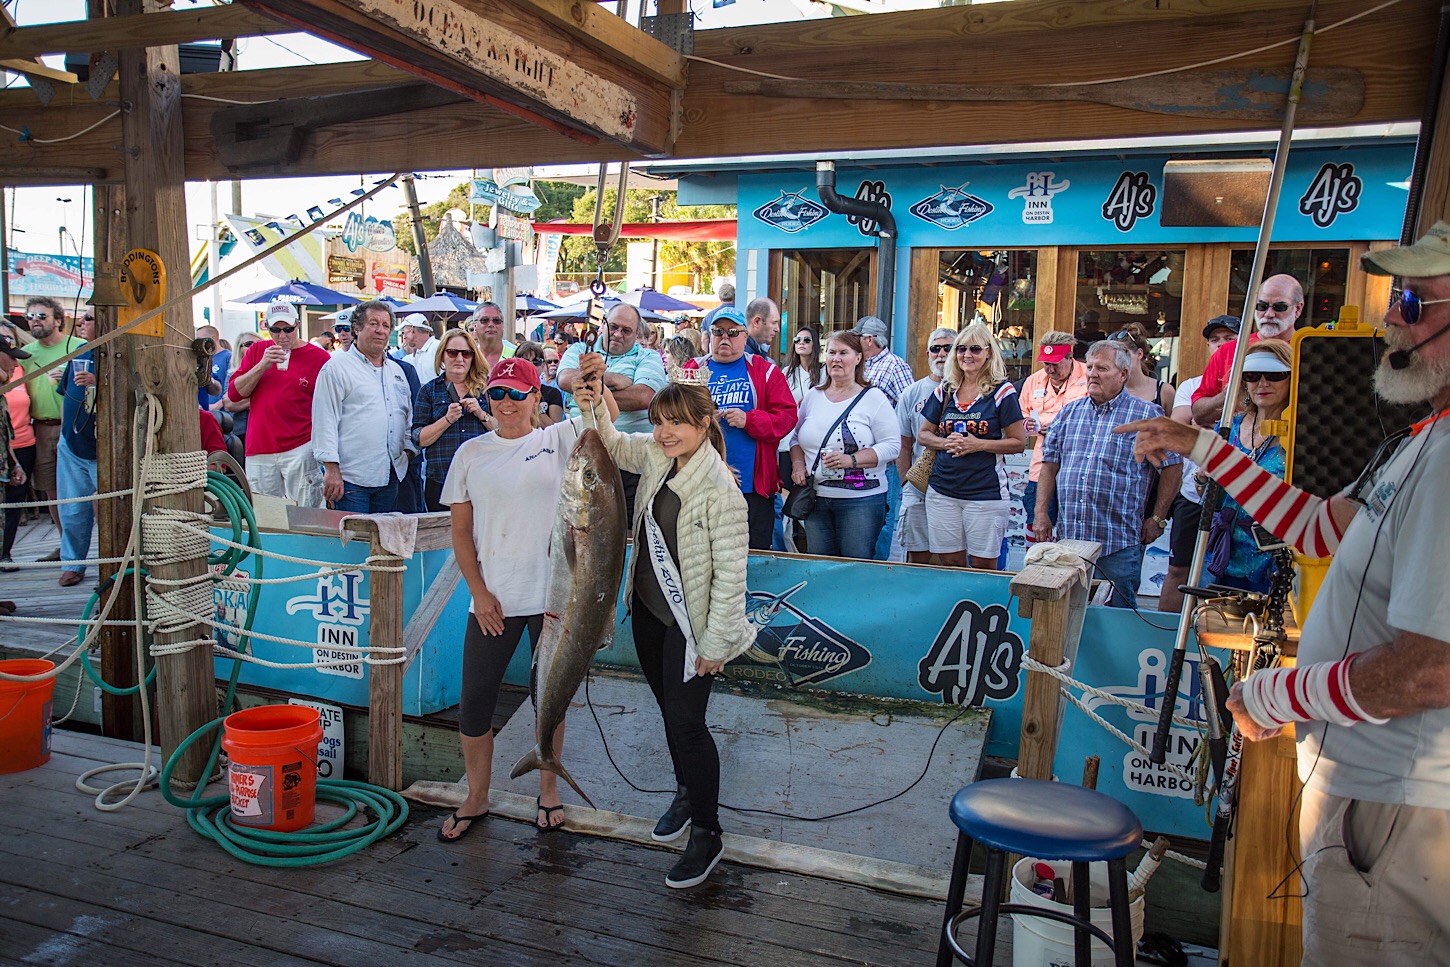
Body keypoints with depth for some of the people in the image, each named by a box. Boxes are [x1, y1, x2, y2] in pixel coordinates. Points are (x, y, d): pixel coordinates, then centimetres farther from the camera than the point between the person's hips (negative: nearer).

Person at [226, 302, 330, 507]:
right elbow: (234, 393, 8)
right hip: (258, 453, 4)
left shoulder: (319, 357, 1)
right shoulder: (257, 350, 13)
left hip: (300, 450, -4)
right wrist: (262, 366, -6)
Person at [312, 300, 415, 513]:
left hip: (390, 477, 6)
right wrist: (331, 469, -14)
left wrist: (409, 450, 12)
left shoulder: (397, 370, 19)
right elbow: (325, 421, -9)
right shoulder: (337, 367, -3)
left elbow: (408, 418, 24)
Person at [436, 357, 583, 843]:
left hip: (554, 594, -1)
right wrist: (479, 592, -2)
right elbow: (461, 530, 6)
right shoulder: (471, 453, 6)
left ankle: (548, 790, 32)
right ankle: (476, 799, 26)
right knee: (474, 701, 5)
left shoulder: (560, 439, 2)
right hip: (493, 597, 1)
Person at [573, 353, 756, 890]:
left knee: (686, 721, -1)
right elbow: (610, 444, 14)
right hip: (648, 609, 7)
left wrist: (715, 644, -19)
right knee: (668, 709, 21)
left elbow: (731, 574, -22)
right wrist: (593, 403, -5)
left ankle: (707, 833, 16)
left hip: (690, 623, -7)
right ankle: (686, 791, 45)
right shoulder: (656, 456, -3)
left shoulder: (720, 491, -24)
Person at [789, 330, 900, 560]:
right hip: (816, 496, 4)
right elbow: (797, 438, 19)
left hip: (861, 499, -4)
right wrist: (797, 463, -1)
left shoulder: (874, 398, -2)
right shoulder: (813, 396, 12)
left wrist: (851, 459, -19)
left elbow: (892, 446, -8)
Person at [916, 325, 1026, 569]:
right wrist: (945, 442, -5)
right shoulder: (944, 391, 9)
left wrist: (978, 444, -15)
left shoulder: (1002, 392, -2)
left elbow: (1019, 443, -3)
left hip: (986, 492, -4)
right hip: (942, 490, 4)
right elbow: (923, 434, 15)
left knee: (983, 567, 1)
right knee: (950, 564, 8)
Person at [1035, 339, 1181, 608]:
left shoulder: (1147, 415, 0)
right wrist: (1041, 513, 6)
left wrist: (1157, 519, -1)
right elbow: (1050, 464, 14)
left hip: (1118, 545, -4)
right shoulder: (1070, 412, 13)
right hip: (1068, 538, 4)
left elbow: (1172, 465, 1)